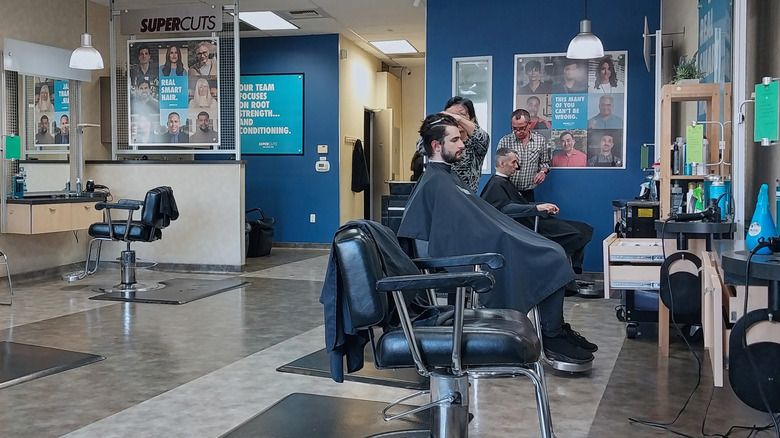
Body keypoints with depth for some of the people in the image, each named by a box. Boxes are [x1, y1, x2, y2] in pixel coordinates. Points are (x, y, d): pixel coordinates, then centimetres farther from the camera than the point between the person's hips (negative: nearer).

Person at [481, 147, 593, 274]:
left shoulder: (504, 182, 23)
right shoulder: (497, 184, -10)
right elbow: (506, 207, -26)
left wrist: (546, 207, 13)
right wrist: (536, 207, -32)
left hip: (531, 220, 11)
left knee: (581, 229, 4)